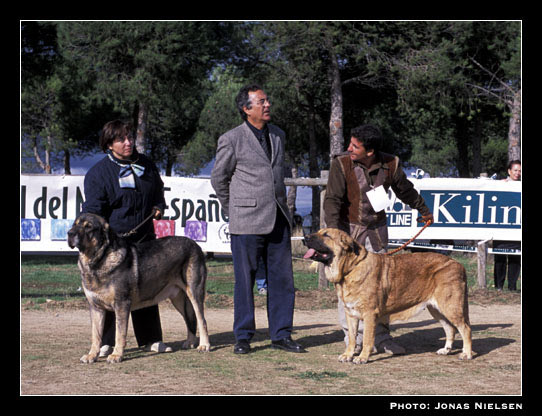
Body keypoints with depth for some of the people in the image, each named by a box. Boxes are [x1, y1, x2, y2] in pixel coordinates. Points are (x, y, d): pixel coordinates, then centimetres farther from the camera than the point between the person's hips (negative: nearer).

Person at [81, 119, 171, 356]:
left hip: (143, 238, 5)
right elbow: (93, 210, -10)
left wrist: (158, 207, 9)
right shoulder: (99, 172, -7)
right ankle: (106, 343, 5)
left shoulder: (146, 165, 10)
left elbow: (158, 190, 28)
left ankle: (151, 340, 18)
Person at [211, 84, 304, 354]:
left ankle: (280, 335, 13)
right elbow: (218, 178, 6)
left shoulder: (278, 136, 12)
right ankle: (243, 337, 10)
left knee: (282, 278, 5)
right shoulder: (231, 140, -5)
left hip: (278, 220, 5)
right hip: (247, 222, -5)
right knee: (245, 279, 1)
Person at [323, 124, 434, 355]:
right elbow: (332, 199, -18)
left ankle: (381, 338, 9)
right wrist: (332, 231, -31)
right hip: (347, 229, -2)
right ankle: (353, 340, 0)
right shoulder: (342, 164, -13)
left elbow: (405, 190, 13)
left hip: (376, 229, 2)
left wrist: (424, 211, 29)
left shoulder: (390, 165, -6)